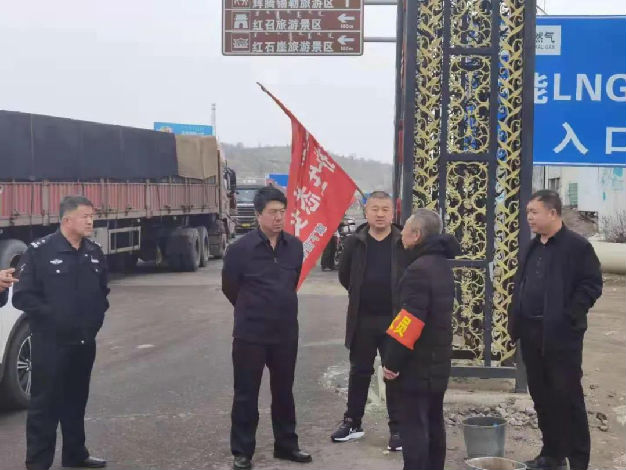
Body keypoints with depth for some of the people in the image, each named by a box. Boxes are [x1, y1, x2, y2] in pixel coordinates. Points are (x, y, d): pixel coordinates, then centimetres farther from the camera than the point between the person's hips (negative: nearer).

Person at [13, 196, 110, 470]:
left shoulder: (94, 253, 7)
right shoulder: (40, 252, -12)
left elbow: (101, 291, 20)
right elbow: (23, 296, -13)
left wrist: (97, 316, 6)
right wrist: (51, 316, -17)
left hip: (84, 342, 6)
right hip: (50, 343, -6)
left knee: (76, 401, 16)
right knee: (45, 403, -1)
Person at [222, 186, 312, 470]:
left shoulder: (294, 246, 0)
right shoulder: (240, 248, -13)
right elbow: (229, 287, 0)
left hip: (286, 332, 4)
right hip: (250, 334, -4)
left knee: (284, 391, 16)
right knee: (246, 394, 5)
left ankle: (286, 445, 30)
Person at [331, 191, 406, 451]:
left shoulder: (403, 243, -6)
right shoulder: (355, 242, 0)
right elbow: (344, 275, 11)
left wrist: (398, 300, 1)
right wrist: (362, 295, 11)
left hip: (394, 319, -2)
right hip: (362, 319, 2)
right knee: (359, 372, 13)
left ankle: (397, 427, 12)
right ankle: (352, 422, 26)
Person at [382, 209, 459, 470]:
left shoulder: (419, 269, -20)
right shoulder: (442, 265, 12)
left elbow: (410, 321, -26)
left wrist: (392, 361, -19)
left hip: (418, 363, -10)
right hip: (438, 360, 10)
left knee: (413, 427, -5)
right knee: (433, 423, 18)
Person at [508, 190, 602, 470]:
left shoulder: (577, 246, -9)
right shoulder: (533, 247, 14)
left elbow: (592, 285, -12)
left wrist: (569, 316, -18)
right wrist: (516, 320, 10)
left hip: (561, 335, -7)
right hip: (531, 333, 7)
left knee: (568, 397, -3)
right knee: (541, 395, 13)